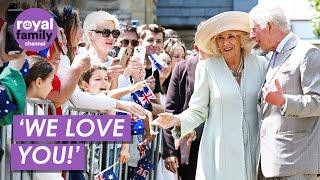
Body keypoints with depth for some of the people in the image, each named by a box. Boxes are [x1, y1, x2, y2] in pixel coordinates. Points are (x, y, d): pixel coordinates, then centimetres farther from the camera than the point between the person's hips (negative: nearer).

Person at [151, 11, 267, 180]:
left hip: (253, 149, 2)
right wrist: (177, 120, -14)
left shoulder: (259, 64, 4)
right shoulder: (207, 67, -2)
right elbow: (198, 111, 1)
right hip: (219, 151, -2)